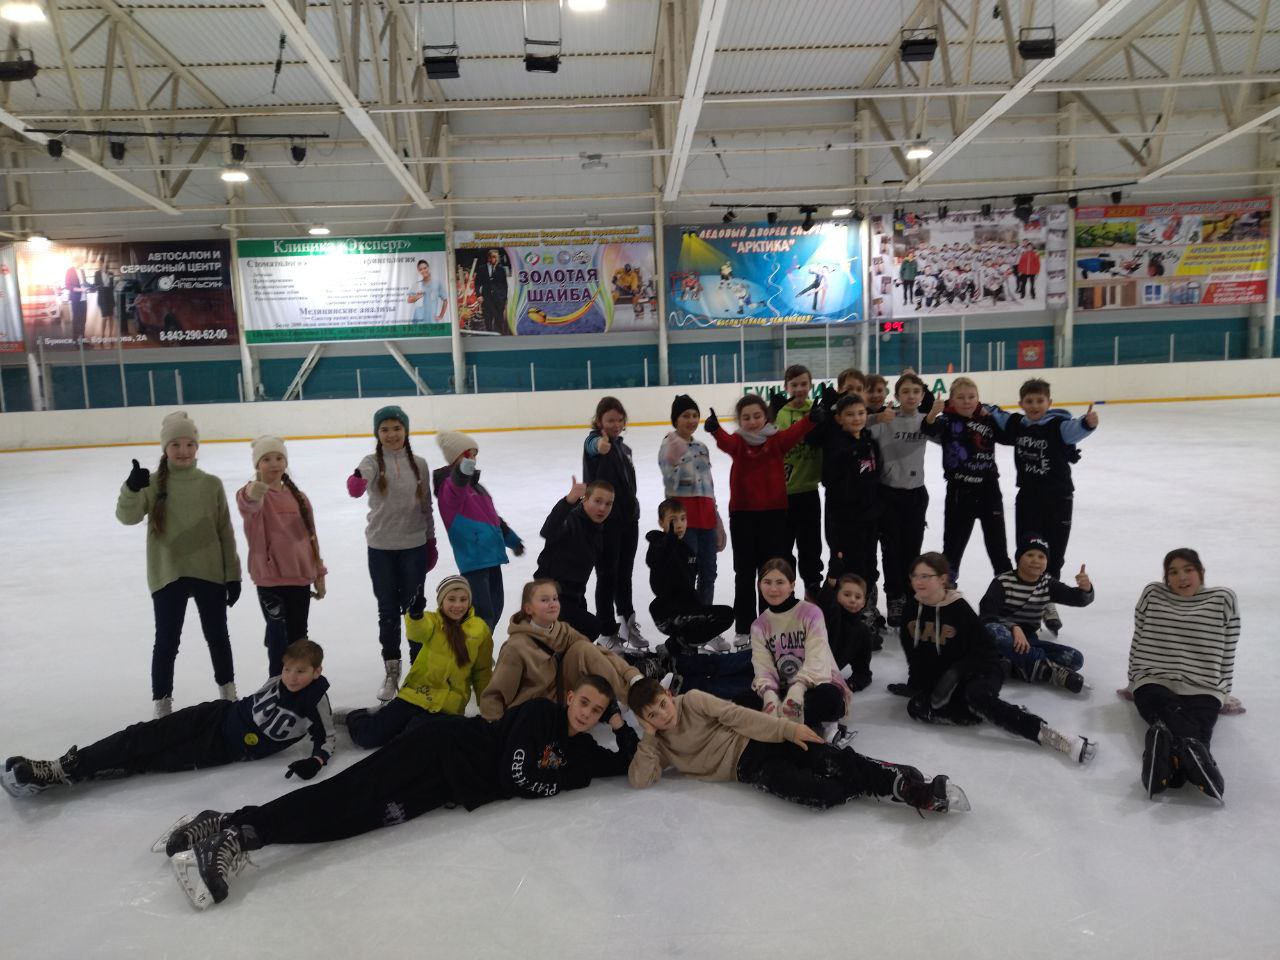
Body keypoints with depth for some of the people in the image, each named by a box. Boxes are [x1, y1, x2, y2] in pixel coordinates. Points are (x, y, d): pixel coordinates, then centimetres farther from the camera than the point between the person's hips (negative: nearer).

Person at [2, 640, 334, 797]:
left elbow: (326, 738, -12)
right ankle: (64, 767, -12)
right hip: (220, 716, 4)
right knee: (147, 736, -12)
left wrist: (315, 761, -28)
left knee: (155, 761, -14)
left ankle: (68, 775, -14)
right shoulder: (278, 682, -2)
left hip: (227, 750, -4)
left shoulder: (315, 703, -15)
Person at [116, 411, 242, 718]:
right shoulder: (153, 484, -3)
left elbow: (225, 532, 1)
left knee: (217, 636, 16)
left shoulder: (211, 485, -2)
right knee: (166, 641, 4)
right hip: (168, 576, -1)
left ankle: (228, 690, 34)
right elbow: (128, 517, -18)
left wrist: (233, 574, 0)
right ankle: (161, 701, 19)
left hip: (210, 573, 1)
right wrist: (131, 489, -37)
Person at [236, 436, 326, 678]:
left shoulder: (299, 497, 8)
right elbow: (247, 503, -36)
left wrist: (319, 574, 13)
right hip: (270, 578, -5)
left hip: (300, 576, 5)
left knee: (298, 636, 16)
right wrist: (251, 494, -61)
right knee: (279, 636, -3)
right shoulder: (254, 494, -9)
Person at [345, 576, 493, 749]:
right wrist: (415, 612, -49)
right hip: (415, 696, 1)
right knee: (366, 736, -5)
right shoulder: (431, 622, -1)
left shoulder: (480, 631, -1)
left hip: (447, 707, -1)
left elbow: (482, 673, 8)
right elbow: (417, 630, -27)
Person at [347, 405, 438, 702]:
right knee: (388, 610, 9)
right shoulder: (373, 462, -6)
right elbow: (363, 475, -30)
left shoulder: (419, 464, 0)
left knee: (414, 607, 10)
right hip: (381, 548, -1)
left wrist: (431, 539, 11)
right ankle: (391, 672, 22)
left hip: (414, 546, 1)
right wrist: (356, 483, -53)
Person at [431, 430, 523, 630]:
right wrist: (462, 473, -59)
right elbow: (454, 491, -37)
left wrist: (512, 539, 35)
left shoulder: (475, 484, 18)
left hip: (491, 554, 9)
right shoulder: (449, 485, -10)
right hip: (472, 558, -9)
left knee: (495, 608, 17)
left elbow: (492, 516, 28)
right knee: (484, 613, -14)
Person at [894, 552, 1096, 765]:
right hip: (935, 679, 5)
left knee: (976, 696, -38)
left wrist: (956, 672, -23)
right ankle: (989, 713, -20)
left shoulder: (959, 609, -14)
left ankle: (1048, 735, -40)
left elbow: (982, 649, -12)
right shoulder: (911, 608, 0)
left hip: (978, 671, -4)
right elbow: (912, 652, 13)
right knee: (916, 707, -25)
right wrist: (915, 684, 14)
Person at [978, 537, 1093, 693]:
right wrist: (1014, 628, -37)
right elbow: (987, 615, -21)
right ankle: (1048, 670, -30)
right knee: (993, 631, -39)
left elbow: (1079, 599, -8)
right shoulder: (1002, 582, -11)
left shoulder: (1048, 584, 3)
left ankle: (1013, 666, -27)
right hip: (1004, 639, -5)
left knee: (1075, 658, -14)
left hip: (1028, 641, 5)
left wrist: (1086, 589, -32)